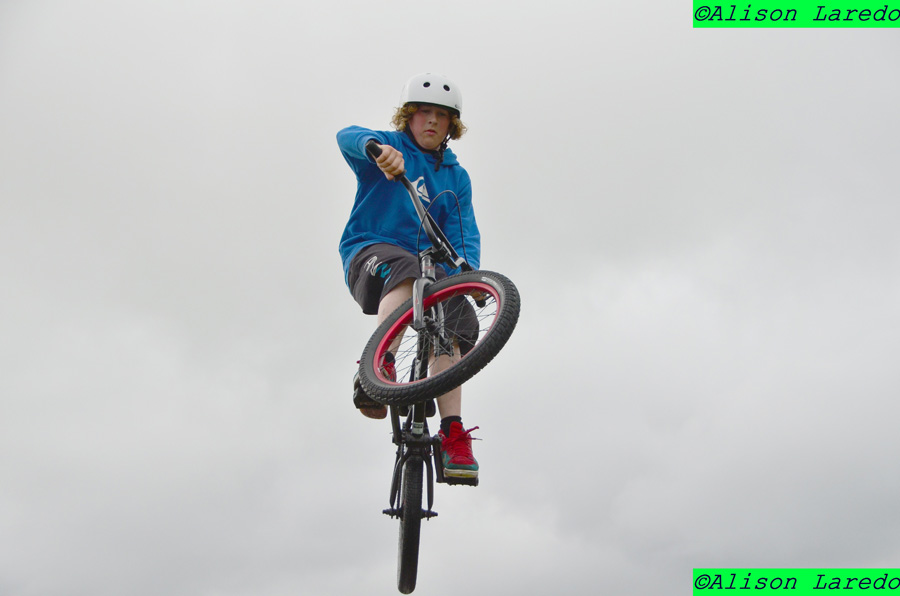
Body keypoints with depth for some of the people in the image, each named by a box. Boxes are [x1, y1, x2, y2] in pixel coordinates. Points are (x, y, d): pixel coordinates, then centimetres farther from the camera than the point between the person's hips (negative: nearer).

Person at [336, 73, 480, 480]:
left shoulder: (456, 178, 17)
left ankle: (452, 433, -22)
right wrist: (378, 148, -42)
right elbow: (348, 137, -18)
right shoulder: (389, 147, 7)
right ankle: (376, 370, -47)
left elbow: (464, 234, 2)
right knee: (407, 267, -38)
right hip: (369, 254, -4)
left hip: (424, 264, 4)